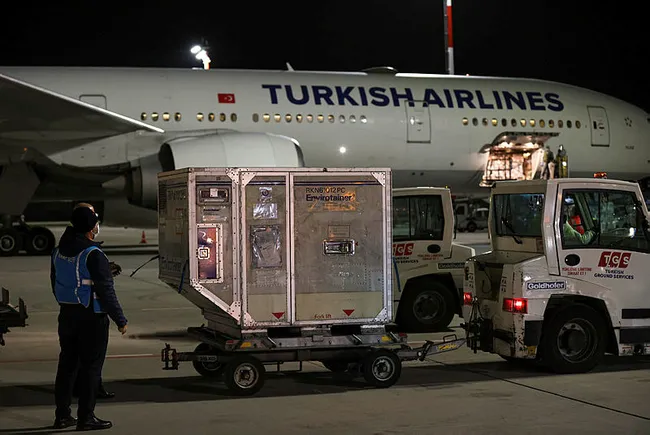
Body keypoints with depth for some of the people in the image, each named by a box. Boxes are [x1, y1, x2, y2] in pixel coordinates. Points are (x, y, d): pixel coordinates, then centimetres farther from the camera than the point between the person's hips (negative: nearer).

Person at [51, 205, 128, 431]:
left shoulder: (59, 251, 6)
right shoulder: (93, 255, -19)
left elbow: (55, 282, 17)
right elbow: (105, 291, -19)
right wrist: (120, 319, -13)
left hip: (67, 315, 8)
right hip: (91, 317, -8)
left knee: (67, 363, 14)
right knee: (91, 366, 0)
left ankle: (62, 415, 19)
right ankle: (86, 418, 3)